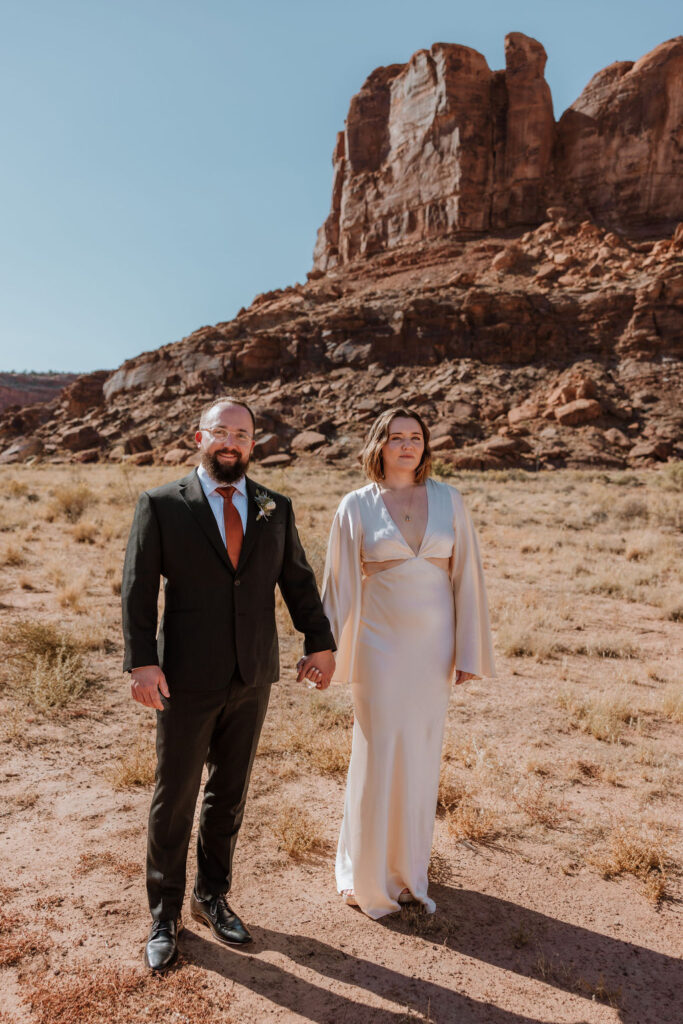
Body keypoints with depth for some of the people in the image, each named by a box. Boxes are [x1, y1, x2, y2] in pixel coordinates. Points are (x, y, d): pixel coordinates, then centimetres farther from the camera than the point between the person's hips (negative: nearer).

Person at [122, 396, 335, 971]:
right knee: (175, 799, 11)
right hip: (187, 680, -3)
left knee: (230, 794, 17)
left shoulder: (276, 509, 4)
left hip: (252, 679, 3)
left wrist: (320, 641, -7)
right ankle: (165, 915, 32)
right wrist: (142, 661, -18)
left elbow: (298, 579, 5)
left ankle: (212, 898, 38)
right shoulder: (162, 505, -5)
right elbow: (138, 587, -8)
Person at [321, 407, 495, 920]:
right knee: (378, 756, 5)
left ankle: (410, 873, 33)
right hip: (380, 645, -2)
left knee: (422, 757, 12)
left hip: (433, 645, 3)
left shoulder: (448, 500, 2)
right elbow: (339, 584, -1)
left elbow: (467, 576, 3)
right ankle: (369, 879, 26)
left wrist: (469, 651, 1)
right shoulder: (357, 506, -3)